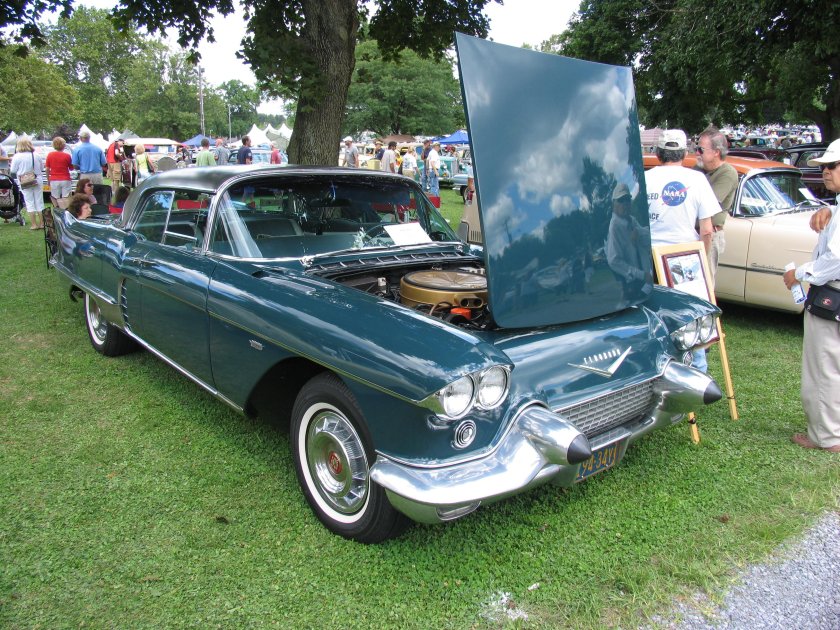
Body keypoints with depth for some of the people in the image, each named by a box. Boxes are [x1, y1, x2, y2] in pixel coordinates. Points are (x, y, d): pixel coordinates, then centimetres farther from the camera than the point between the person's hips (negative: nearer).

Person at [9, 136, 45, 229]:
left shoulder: (17, 157, -11)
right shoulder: (37, 156, -3)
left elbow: (13, 171, -6)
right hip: (37, 181, 2)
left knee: (29, 203, 4)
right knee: (39, 202, 10)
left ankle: (34, 224, 2)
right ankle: (41, 223, 13)